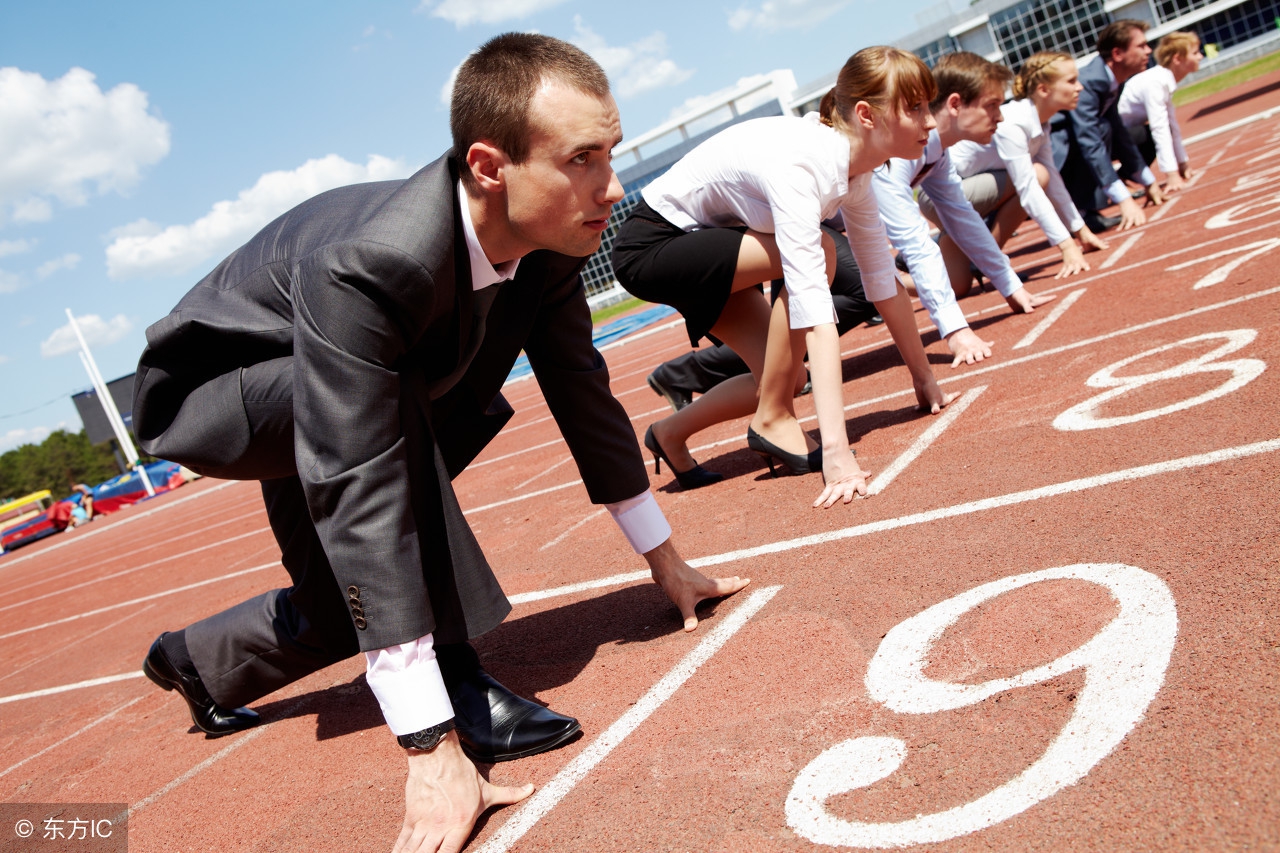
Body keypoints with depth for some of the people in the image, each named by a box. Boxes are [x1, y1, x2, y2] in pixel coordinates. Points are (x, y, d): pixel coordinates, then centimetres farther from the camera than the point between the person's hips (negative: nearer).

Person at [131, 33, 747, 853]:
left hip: (314, 407, 7)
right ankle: (454, 676, -21)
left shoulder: (546, 240, -20)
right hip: (210, 393, -7)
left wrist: (665, 557, -1)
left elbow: (582, 393, -8)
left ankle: (196, 662, 42)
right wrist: (434, 749, -42)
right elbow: (361, 502, -44)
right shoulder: (361, 266, -42)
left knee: (350, 603, 13)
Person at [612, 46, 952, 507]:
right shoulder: (797, 163, -33)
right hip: (650, 245, -8)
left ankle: (671, 434, 20)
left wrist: (924, 379, 5)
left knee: (785, 376, -1)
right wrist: (836, 449, -43)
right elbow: (815, 314, -40)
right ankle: (772, 421, -11)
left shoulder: (853, 165, -7)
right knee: (812, 255, -25)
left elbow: (883, 281, 1)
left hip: (704, 240, 8)